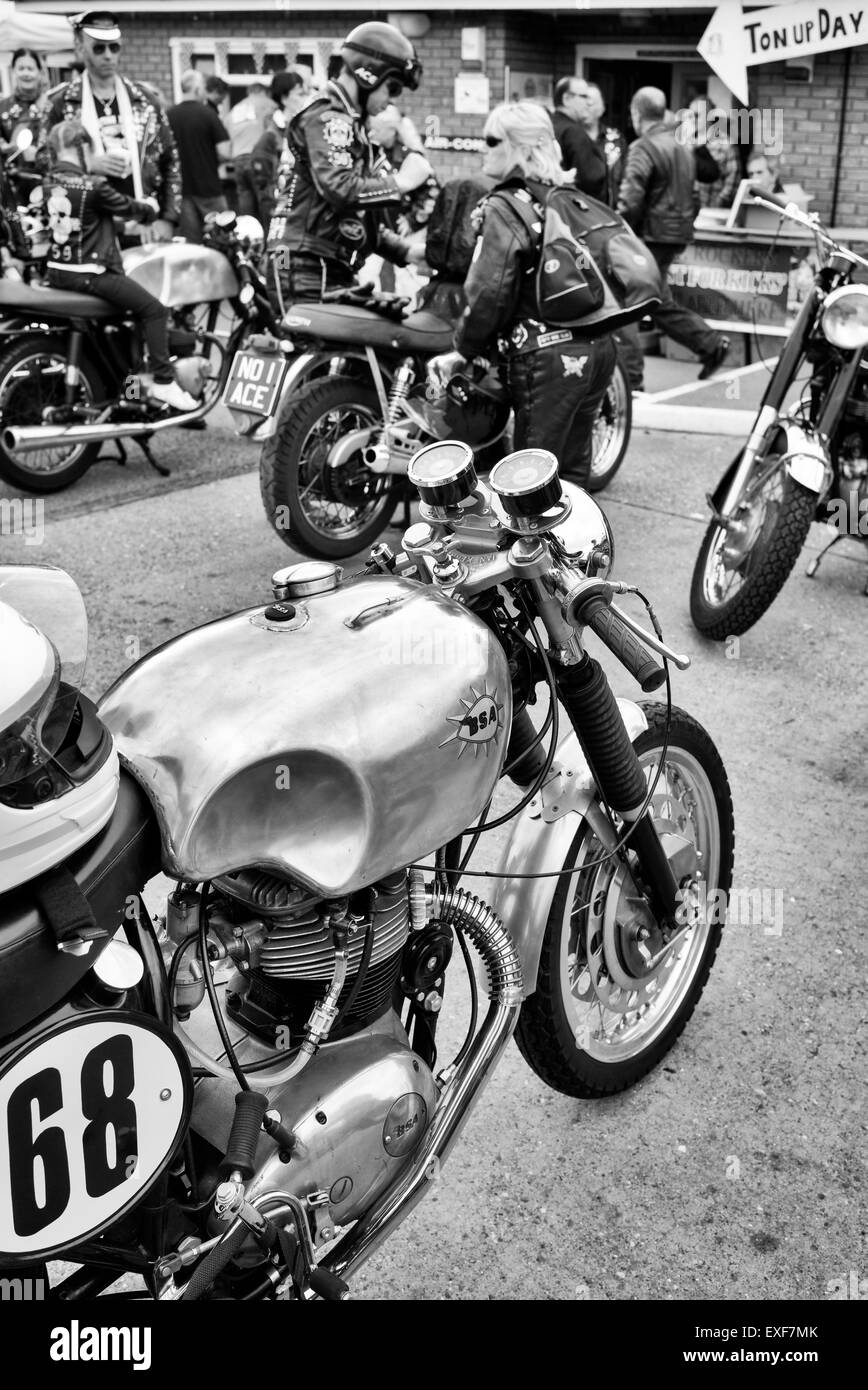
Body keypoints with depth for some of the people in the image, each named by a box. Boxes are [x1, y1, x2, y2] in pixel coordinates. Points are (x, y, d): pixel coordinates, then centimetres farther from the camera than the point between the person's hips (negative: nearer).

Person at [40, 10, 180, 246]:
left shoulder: (143, 100, 10)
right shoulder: (62, 103, 4)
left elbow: (170, 161, 10)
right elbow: (42, 159, 3)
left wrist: (168, 219, -1)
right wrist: (88, 165, -14)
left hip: (144, 226, 2)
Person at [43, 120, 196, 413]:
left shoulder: (50, 182, 9)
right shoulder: (93, 186, -15)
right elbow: (128, 207, -2)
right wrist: (150, 208, 20)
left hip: (57, 271, 9)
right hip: (88, 274, -9)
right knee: (155, 310, -5)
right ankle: (163, 382, -8)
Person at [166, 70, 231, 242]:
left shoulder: (168, 115, 1)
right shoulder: (207, 113, -10)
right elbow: (224, 153, -13)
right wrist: (210, 158, 7)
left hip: (182, 188, 4)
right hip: (208, 188, -4)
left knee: (189, 242, 6)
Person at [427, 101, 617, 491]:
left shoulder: (504, 206, -8)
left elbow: (490, 292, -14)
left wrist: (463, 351, -2)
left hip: (548, 358, -8)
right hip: (598, 347, 8)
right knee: (573, 470, 18)